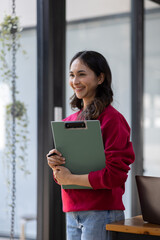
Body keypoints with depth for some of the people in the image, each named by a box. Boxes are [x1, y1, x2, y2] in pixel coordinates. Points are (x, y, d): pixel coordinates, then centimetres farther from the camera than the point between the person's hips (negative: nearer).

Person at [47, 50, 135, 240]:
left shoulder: (113, 119, -10)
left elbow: (116, 175, -16)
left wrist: (70, 178, -10)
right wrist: (55, 166, -4)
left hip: (101, 214, -6)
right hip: (72, 214, 7)